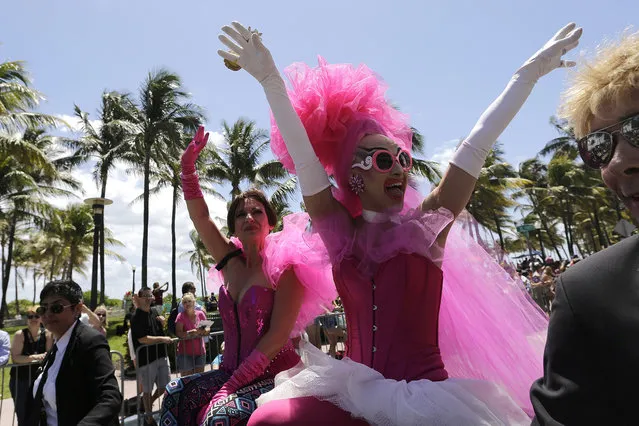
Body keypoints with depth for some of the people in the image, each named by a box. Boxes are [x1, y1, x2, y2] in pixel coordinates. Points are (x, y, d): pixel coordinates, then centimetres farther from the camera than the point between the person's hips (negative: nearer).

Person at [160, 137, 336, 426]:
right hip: (232, 371, 6)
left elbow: (277, 336, -16)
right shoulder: (231, 261, 7)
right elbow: (199, 216, 8)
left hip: (276, 376, -6)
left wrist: (230, 385, -17)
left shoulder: (285, 268, -10)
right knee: (177, 395, -11)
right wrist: (188, 163, 0)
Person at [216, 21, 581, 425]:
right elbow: (303, 155, -5)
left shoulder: (426, 225, -2)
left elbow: (477, 146, -3)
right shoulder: (340, 232, 1)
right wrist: (271, 79, -8)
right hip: (355, 392, 2)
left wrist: (531, 71, 0)